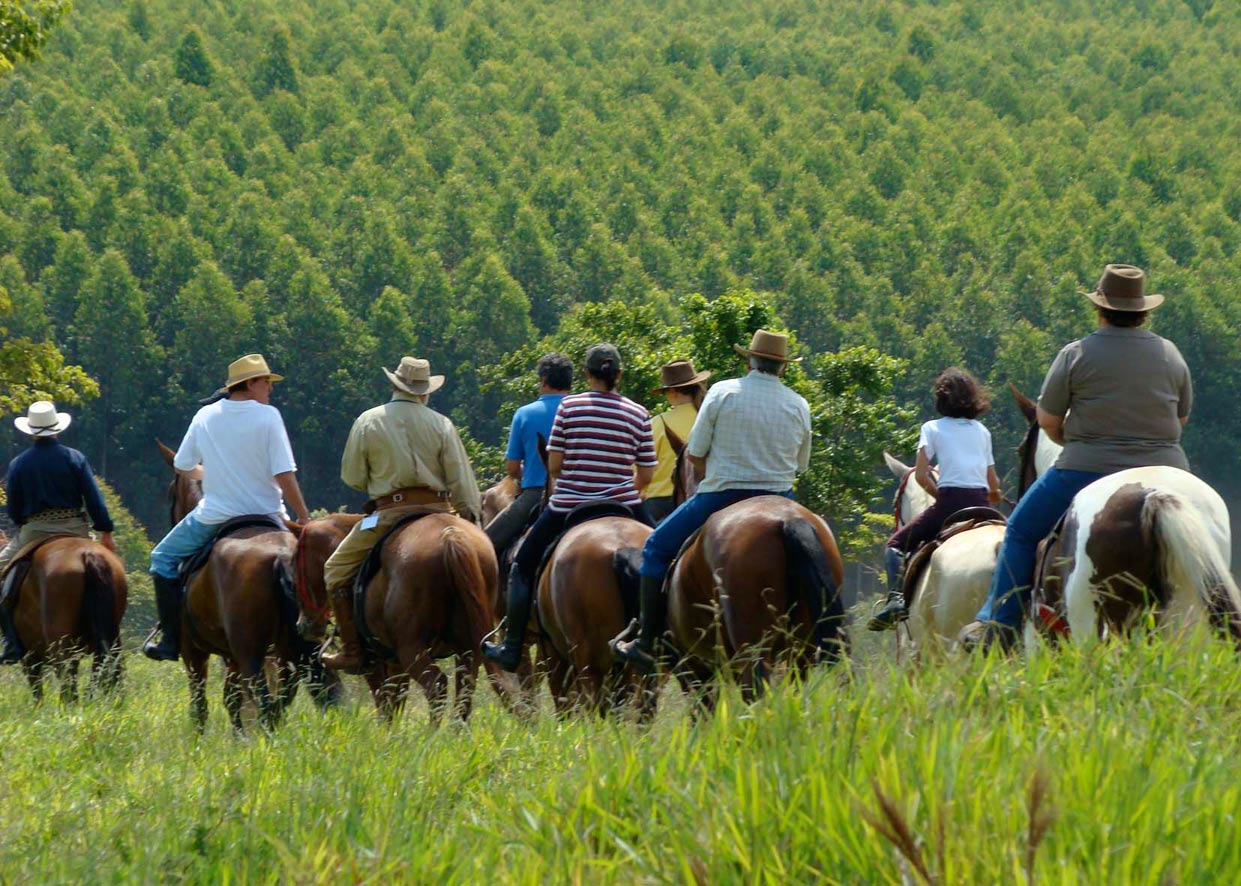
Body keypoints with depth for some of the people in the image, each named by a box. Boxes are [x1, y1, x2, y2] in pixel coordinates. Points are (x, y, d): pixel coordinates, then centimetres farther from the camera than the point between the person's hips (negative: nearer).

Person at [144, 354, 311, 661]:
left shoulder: (205, 416, 1)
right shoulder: (268, 416, -10)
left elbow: (182, 466, 11)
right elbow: (284, 475, -14)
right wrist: (304, 520, -6)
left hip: (215, 515, 1)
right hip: (264, 515, -1)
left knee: (164, 558, 19)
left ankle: (171, 640, 10)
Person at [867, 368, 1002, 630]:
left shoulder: (932, 428, 9)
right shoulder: (982, 431, 19)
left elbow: (921, 476, -2)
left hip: (950, 502, -3)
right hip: (981, 505, 3)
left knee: (896, 545, 8)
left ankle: (896, 597, -17)